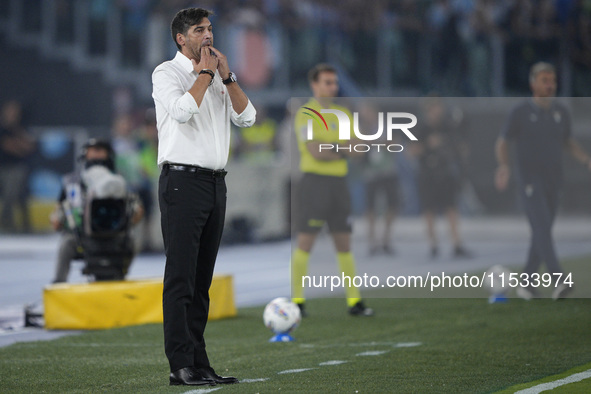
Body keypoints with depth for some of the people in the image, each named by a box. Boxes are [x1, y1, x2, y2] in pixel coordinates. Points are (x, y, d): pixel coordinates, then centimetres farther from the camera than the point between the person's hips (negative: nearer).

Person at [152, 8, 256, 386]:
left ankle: (199, 363, 8)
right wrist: (206, 72, -9)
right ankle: (181, 366, -12)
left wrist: (227, 76, 0)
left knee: (202, 279, 7)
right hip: (183, 181, -7)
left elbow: (247, 117, 8)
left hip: (215, 182, 7)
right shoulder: (167, 72, -2)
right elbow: (182, 110, -21)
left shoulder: (220, 78, 18)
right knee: (181, 278, -10)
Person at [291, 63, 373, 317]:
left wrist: (330, 148, -8)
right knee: (305, 243, -5)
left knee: (344, 244, 6)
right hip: (314, 180, -6)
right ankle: (297, 300, -1)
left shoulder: (343, 114, 14)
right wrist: (343, 150, -3)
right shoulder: (305, 114, -6)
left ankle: (354, 301, 8)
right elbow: (316, 151, -17)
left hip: (339, 182, 6)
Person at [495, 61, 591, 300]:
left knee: (542, 234, 9)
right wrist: (503, 166, -23)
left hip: (553, 183, 5)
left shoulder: (561, 112, 5)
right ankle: (558, 283, -29)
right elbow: (502, 144, -2)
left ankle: (526, 284, 21)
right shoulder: (520, 113, -8)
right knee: (542, 230, -19)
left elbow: (569, 142, 19)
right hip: (530, 182, -5)